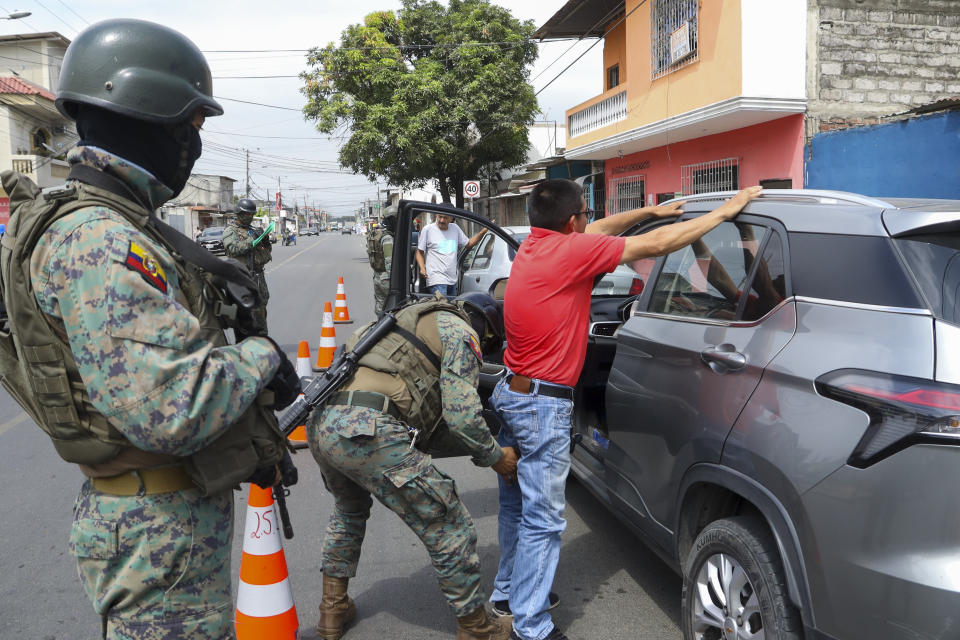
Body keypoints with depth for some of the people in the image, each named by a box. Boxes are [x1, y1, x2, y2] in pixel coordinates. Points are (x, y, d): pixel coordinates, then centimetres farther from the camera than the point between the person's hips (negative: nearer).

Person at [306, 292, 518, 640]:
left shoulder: (418, 320, 33)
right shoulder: (461, 331, 7)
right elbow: (462, 413, -4)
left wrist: (484, 448, 35)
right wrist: (495, 457, 12)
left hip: (320, 424, 9)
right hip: (367, 431, -9)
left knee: (349, 509, 37)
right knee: (450, 529, 5)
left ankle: (333, 611, 44)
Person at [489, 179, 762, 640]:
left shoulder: (533, 245, 5)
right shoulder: (569, 250, -18)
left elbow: (601, 229, 21)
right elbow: (655, 245, -13)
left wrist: (651, 211, 21)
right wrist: (725, 212, -4)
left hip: (511, 393, 9)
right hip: (542, 407, -9)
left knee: (516, 504, 21)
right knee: (542, 521, 1)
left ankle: (507, 593, 37)